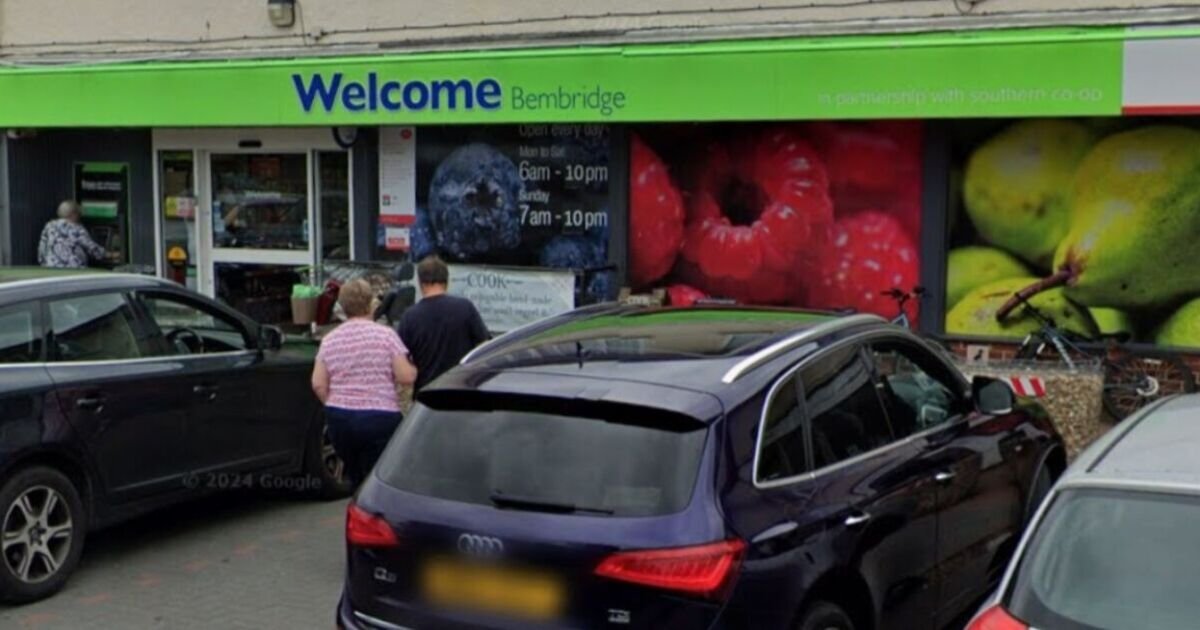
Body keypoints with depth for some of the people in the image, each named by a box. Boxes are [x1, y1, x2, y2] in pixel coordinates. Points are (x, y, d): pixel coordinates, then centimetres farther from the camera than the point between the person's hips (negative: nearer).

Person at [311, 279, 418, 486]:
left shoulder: (330, 340, 6)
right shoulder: (385, 334, -5)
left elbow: (318, 384, 2)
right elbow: (406, 377, -9)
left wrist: (336, 406, 16)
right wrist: (414, 369, 12)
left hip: (339, 420, 4)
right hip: (378, 419, -4)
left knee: (357, 481, 18)